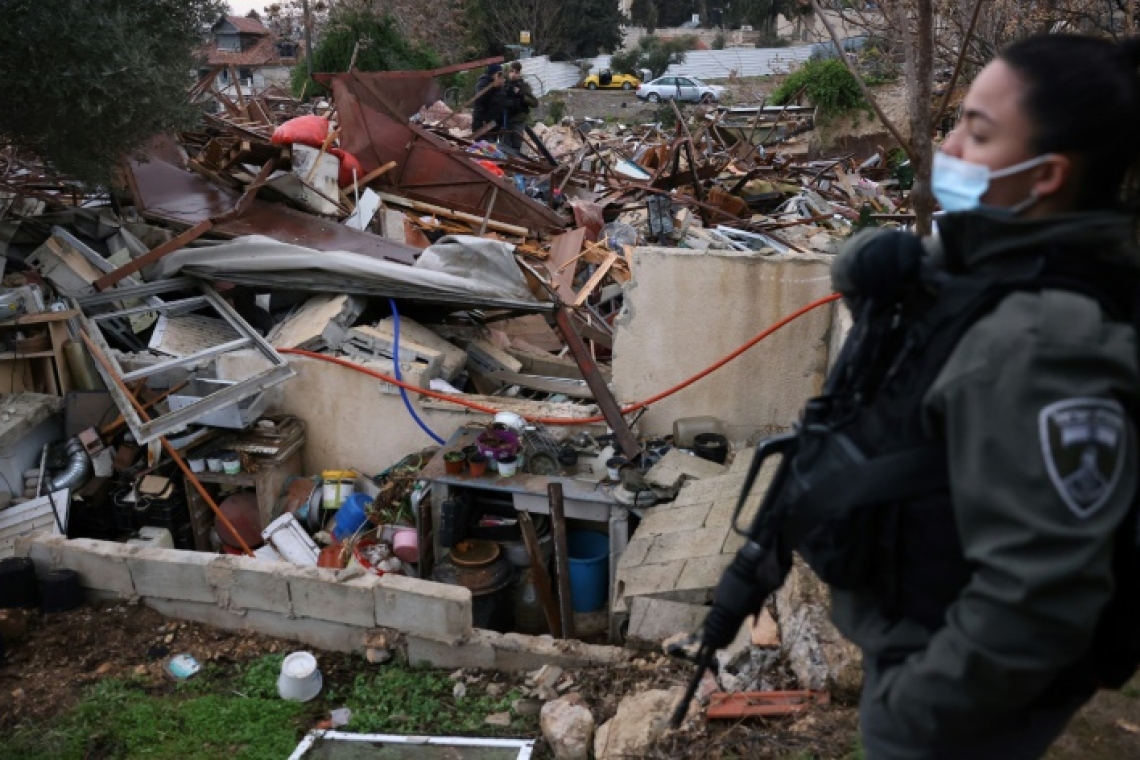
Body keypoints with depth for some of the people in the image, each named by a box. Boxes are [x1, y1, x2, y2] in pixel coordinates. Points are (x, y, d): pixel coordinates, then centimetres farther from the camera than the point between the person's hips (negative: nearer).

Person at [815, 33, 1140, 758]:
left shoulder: (1042, 344, -32)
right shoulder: (991, 257, -4)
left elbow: (1036, 599, -33)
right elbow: (862, 267, 12)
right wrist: (883, 262, -12)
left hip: (973, 682, -8)